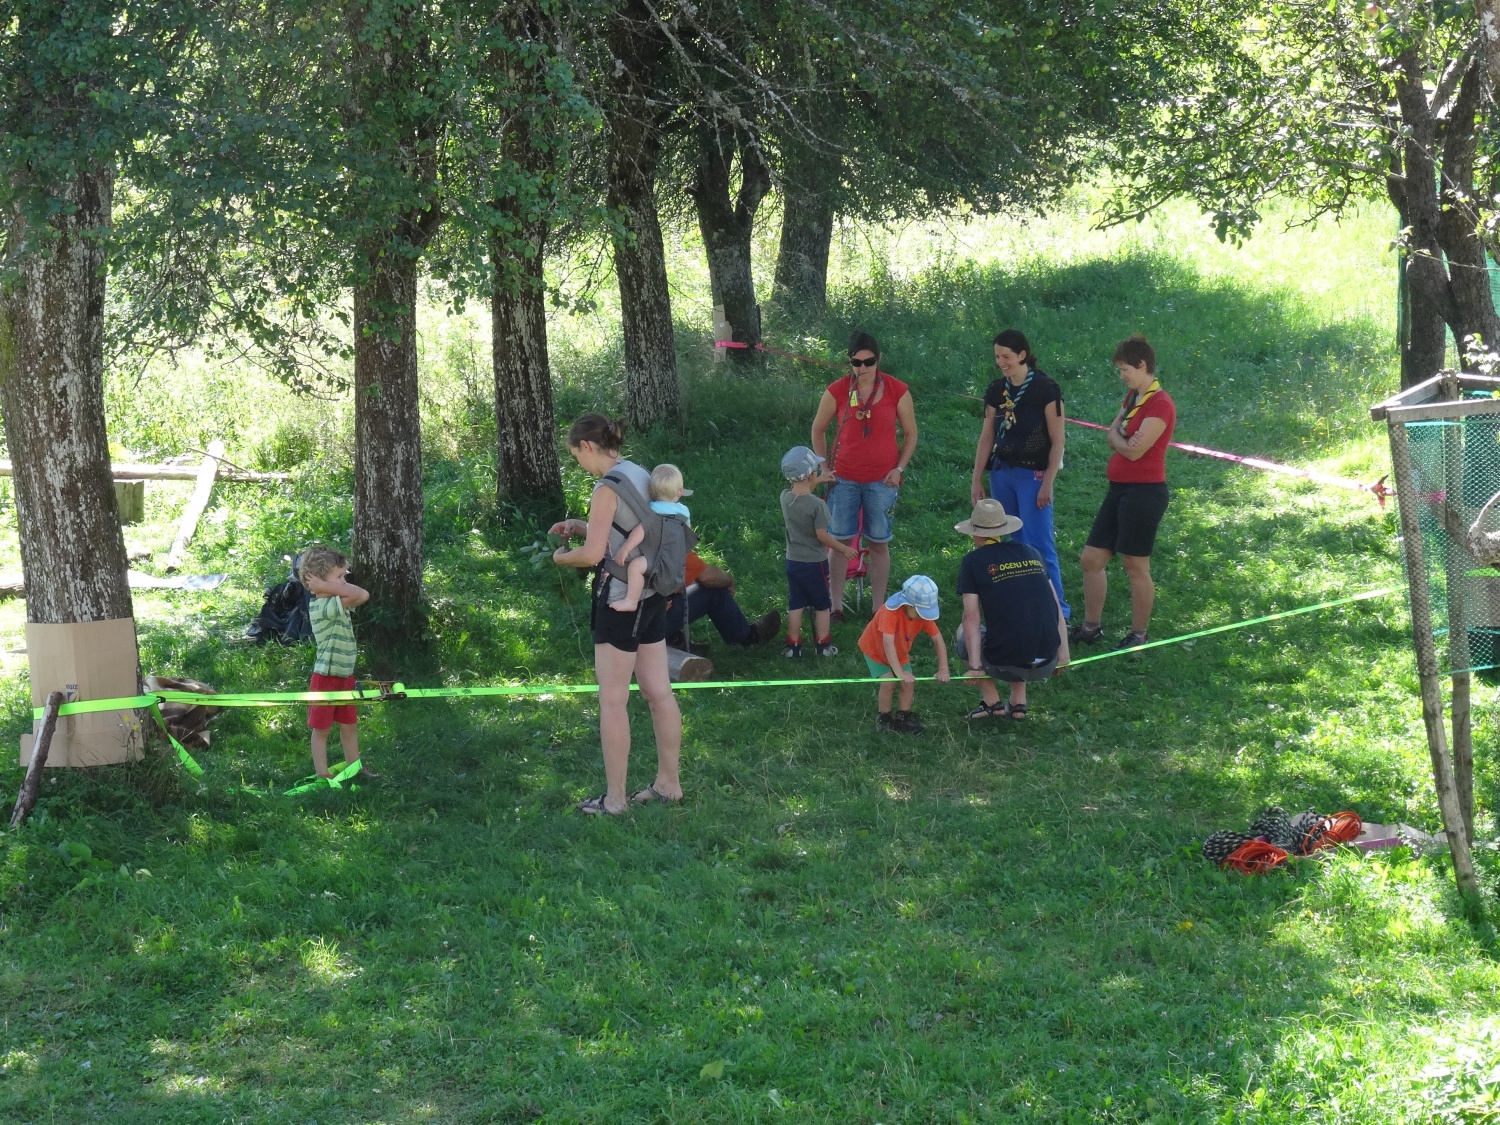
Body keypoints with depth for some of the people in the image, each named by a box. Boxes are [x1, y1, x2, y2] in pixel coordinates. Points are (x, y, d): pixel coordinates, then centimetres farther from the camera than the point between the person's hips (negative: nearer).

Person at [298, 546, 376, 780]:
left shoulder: (337, 604, 6)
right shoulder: (321, 607, -25)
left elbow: (362, 595, 1)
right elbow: (357, 595, -34)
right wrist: (324, 586, -29)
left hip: (345, 676, 9)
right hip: (326, 677, -9)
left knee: (349, 726, 20)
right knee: (321, 728, 6)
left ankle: (354, 767, 34)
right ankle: (322, 774, 15)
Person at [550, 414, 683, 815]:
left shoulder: (607, 488, -18)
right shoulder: (643, 476, 8)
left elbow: (593, 554, -22)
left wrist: (561, 556, -3)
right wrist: (580, 526, 16)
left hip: (620, 600, -9)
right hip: (653, 596, 9)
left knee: (612, 700, 0)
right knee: (659, 692, 14)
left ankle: (614, 798, 4)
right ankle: (669, 783, 22)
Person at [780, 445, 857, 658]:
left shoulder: (785, 498, -6)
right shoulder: (817, 505, -24)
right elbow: (822, 536, -18)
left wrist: (817, 481, 27)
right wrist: (844, 549, -4)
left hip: (792, 561, 5)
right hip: (814, 563, -5)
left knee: (795, 606, 13)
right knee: (822, 606, 13)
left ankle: (793, 646, 17)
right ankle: (823, 645, 21)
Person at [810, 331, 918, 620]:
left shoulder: (897, 391, -5)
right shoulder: (837, 391, -4)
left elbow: (910, 434, 5)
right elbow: (818, 429, 9)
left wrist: (899, 468, -5)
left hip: (882, 480, -1)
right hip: (844, 479, 1)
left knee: (879, 543, 5)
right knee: (839, 541, 4)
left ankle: (878, 608, 12)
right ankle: (836, 606, 11)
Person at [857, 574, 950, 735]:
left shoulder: (923, 614, -22)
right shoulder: (891, 611, -40)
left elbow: (938, 640, -17)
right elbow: (888, 643, -45)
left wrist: (943, 669, -26)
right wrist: (900, 672, -49)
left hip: (900, 651, 5)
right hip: (874, 649, -5)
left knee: (909, 682, -5)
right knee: (888, 681, -20)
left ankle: (903, 717, 14)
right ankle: (883, 718, 0)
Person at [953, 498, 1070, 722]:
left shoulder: (973, 562, 0)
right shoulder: (1032, 554, 12)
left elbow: (971, 617, -6)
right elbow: (1056, 607, 12)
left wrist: (974, 666, -6)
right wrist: (1063, 655, 15)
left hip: (1006, 666, -4)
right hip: (1047, 665, 4)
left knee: (966, 633, 26)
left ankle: (992, 703, 18)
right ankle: (1018, 703, 24)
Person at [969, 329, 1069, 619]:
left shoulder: (1045, 389, -9)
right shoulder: (997, 391, 7)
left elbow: (1057, 440, -9)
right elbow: (987, 437, 11)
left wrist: (1048, 483, -12)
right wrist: (977, 480, 8)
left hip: (1033, 474, -6)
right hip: (1001, 472, 6)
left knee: (1039, 545, -8)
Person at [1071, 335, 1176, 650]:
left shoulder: (1160, 405, -17)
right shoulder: (1133, 396, 13)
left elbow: (1134, 450, -20)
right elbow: (1113, 438, 12)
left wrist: (1117, 436, -1)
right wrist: (1122, 439, -10)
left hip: (1143, 493, -9)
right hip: (1119, 490, 9)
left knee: (1136, 567, 0)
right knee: (1091, 559, 10)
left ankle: (1138, 635, 12)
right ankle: (1091, 626, 22)